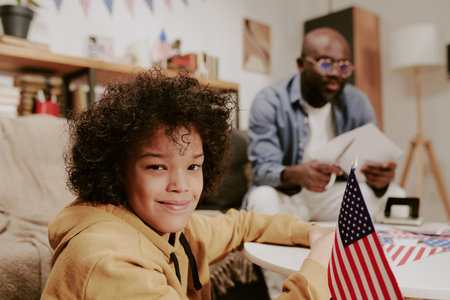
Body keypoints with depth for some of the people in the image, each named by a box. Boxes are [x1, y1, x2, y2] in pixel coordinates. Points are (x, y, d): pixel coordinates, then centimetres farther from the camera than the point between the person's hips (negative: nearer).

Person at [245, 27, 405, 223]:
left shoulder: (357, 102, 0)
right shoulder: (269, 102, -14)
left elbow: (374, 155, -5)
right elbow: (263, 168, -22)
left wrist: (381, 176, -32)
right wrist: (297, 174, -45)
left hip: (336, 193, 4)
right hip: (287, 195, -4)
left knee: (394, 195, -16)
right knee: (263, 198, -37)